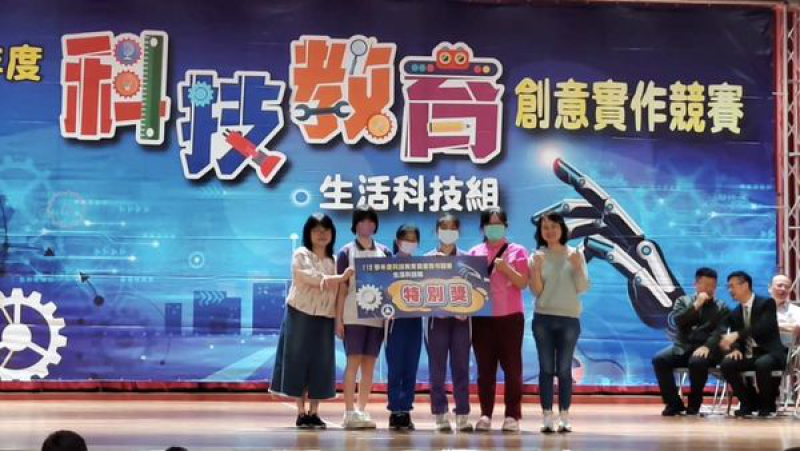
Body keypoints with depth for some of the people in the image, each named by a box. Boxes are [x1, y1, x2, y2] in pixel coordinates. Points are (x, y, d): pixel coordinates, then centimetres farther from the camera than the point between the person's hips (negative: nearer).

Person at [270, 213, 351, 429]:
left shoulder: (334, 260, 13)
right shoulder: (301, 255, -1)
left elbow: (338, 290, 6)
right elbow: (313, 279, -17)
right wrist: (341, 278, -26)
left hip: (324, 319, 4)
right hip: (301, 316, -4)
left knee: (320, 366, 2)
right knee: (300, 363, -2)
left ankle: (314, 413, 8)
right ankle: (301, 413, 3)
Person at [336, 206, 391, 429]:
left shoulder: (384, 252, 11)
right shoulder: (346, 252, 3)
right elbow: (342, 288, 0)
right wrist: (338, 319, -5)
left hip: (377, 316, 3)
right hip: (353, 316, -3)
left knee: (369, 364, 3)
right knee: (353, 362, -7)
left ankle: (362, 410, 8)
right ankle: (349, 412, -6)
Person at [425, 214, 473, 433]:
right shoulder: (428, 258, 7)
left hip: (460, 319, 0)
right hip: (436, 318, 0)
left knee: (461, 368, 0)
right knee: (437, 369, 1)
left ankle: (463, 415, 2)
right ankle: (440, 416, 5)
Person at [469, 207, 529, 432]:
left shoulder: (517, 251, 4)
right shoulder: (474, 253, 10)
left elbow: (523, 283, -3)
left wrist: (506, 268, -15)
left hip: (510, 316, -2)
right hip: (482, 317, 2)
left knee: (511, 367, -2)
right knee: (485, 367, 3)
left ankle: (512, 416, -1)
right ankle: (485, 414, 6)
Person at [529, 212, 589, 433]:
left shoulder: (575, 255, 3)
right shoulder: (537, 256, 4)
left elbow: (583, 288, -1)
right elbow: (536, 291, -2)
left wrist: (577, 267, -16)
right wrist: (536, 270, -17)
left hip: (569, 319, 0)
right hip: (543, 318, 0)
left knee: (564, 369, 1)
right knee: (546, 369, 0)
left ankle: (564, 417, 5)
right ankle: (546, 417, 1)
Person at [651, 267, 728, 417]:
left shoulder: (721, 307, 11)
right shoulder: (683, 301, 17)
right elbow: (677, 321, -3)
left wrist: (707, 346, -23)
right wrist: (696, 305, -9)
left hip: (705, 348, -2)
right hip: (683, 346, 3)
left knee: (697, 362, -38)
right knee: (659, 359, -26)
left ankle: (694, 404, -15)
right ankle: (674, 403, -13)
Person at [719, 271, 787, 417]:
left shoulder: (767, 303, -3)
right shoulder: (734, 314, 15)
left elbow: (765, 327, -21)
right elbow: (733, 338, 10)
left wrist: (737, 335, -31)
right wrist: (735, 349, -16)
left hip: (770, 353, -5)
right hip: (748, 356, 5)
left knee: (762, 364, -38)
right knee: (726, 364, -23)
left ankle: (767, 404, -13)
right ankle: (750, 402, -6)